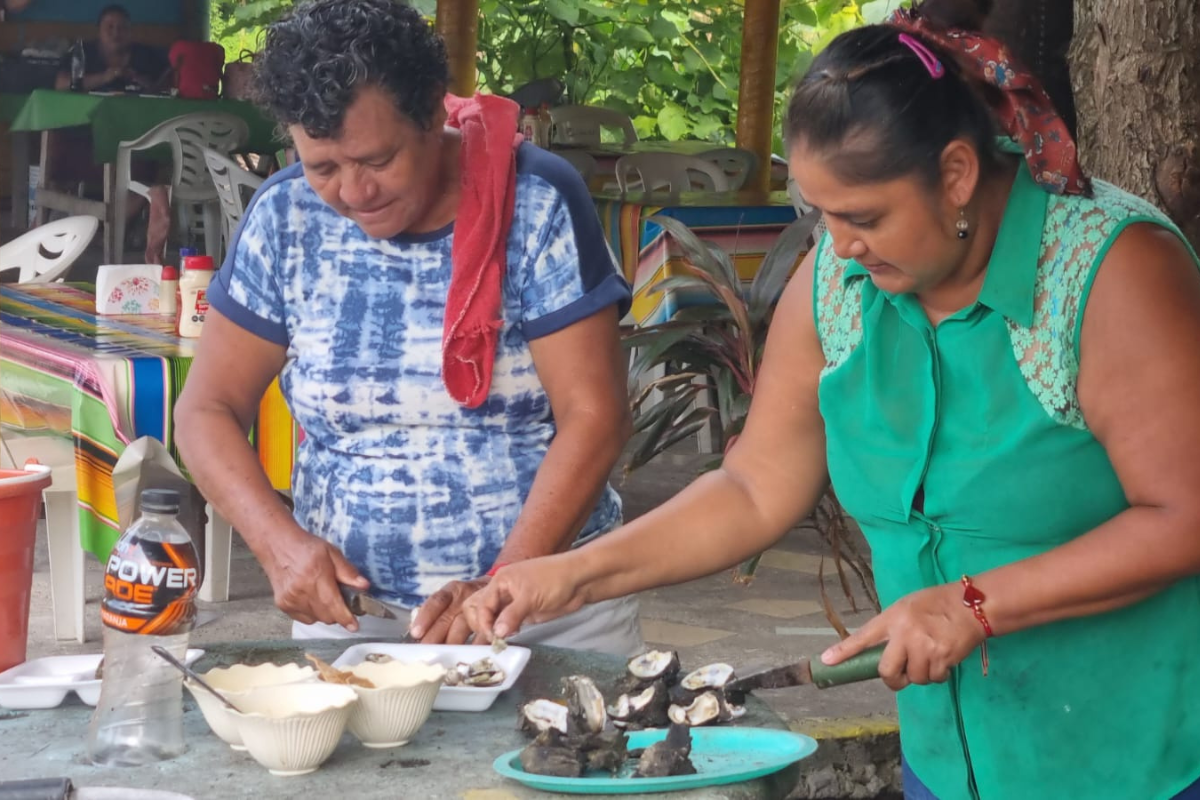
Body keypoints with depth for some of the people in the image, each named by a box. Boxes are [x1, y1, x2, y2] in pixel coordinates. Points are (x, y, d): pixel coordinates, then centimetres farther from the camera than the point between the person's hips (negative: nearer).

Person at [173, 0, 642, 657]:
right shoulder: (286, 219, -3)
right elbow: (208, 410, 1)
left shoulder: (536, 203, -10)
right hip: (349, 603, 2)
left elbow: (594, 416, -13)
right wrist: (280, 543, -16)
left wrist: (502, 590, -22)